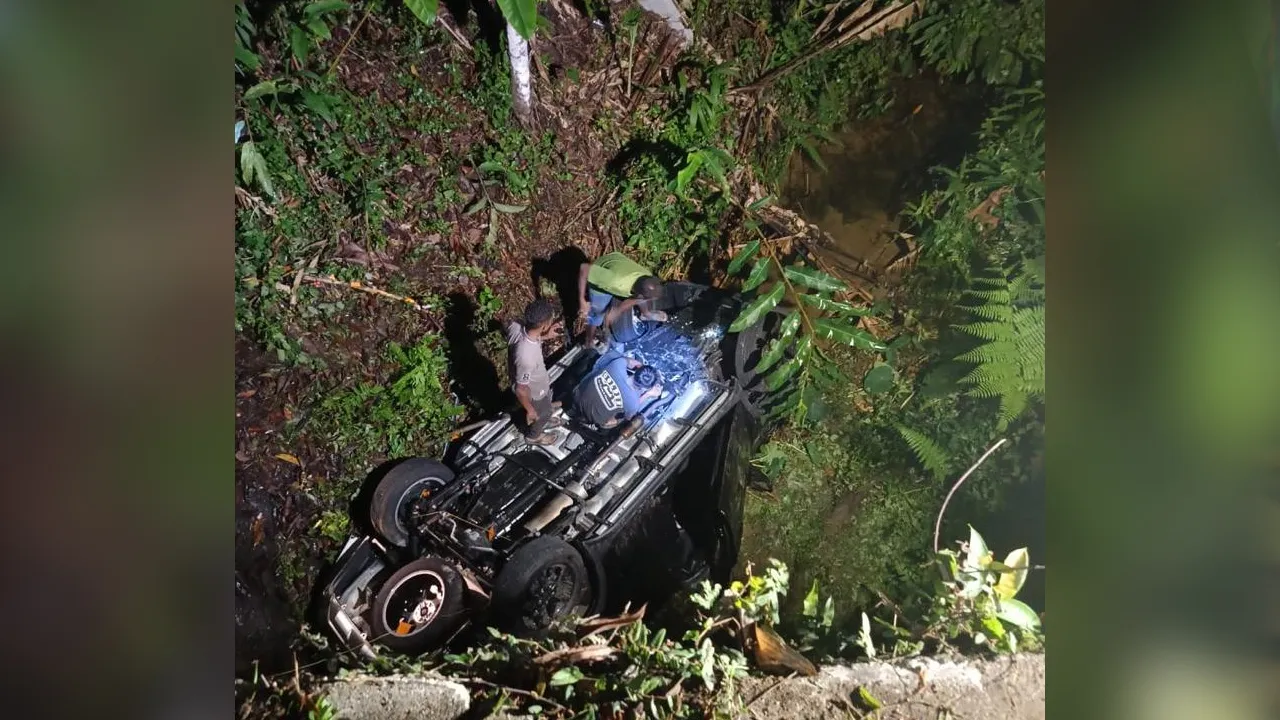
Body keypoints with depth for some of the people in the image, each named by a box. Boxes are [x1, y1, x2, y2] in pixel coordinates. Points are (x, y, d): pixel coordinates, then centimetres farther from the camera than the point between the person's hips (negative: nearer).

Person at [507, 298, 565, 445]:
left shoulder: (516, 324, -28)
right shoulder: (526, 357, -48)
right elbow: (520, 389, -30)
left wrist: (545, 336, -10)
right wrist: (530, 410, -14)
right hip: (535, 392, -6)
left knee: (547, 407, 36)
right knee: (540, 414, 28)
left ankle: (544, 420, 67)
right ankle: (533, 435, 59)